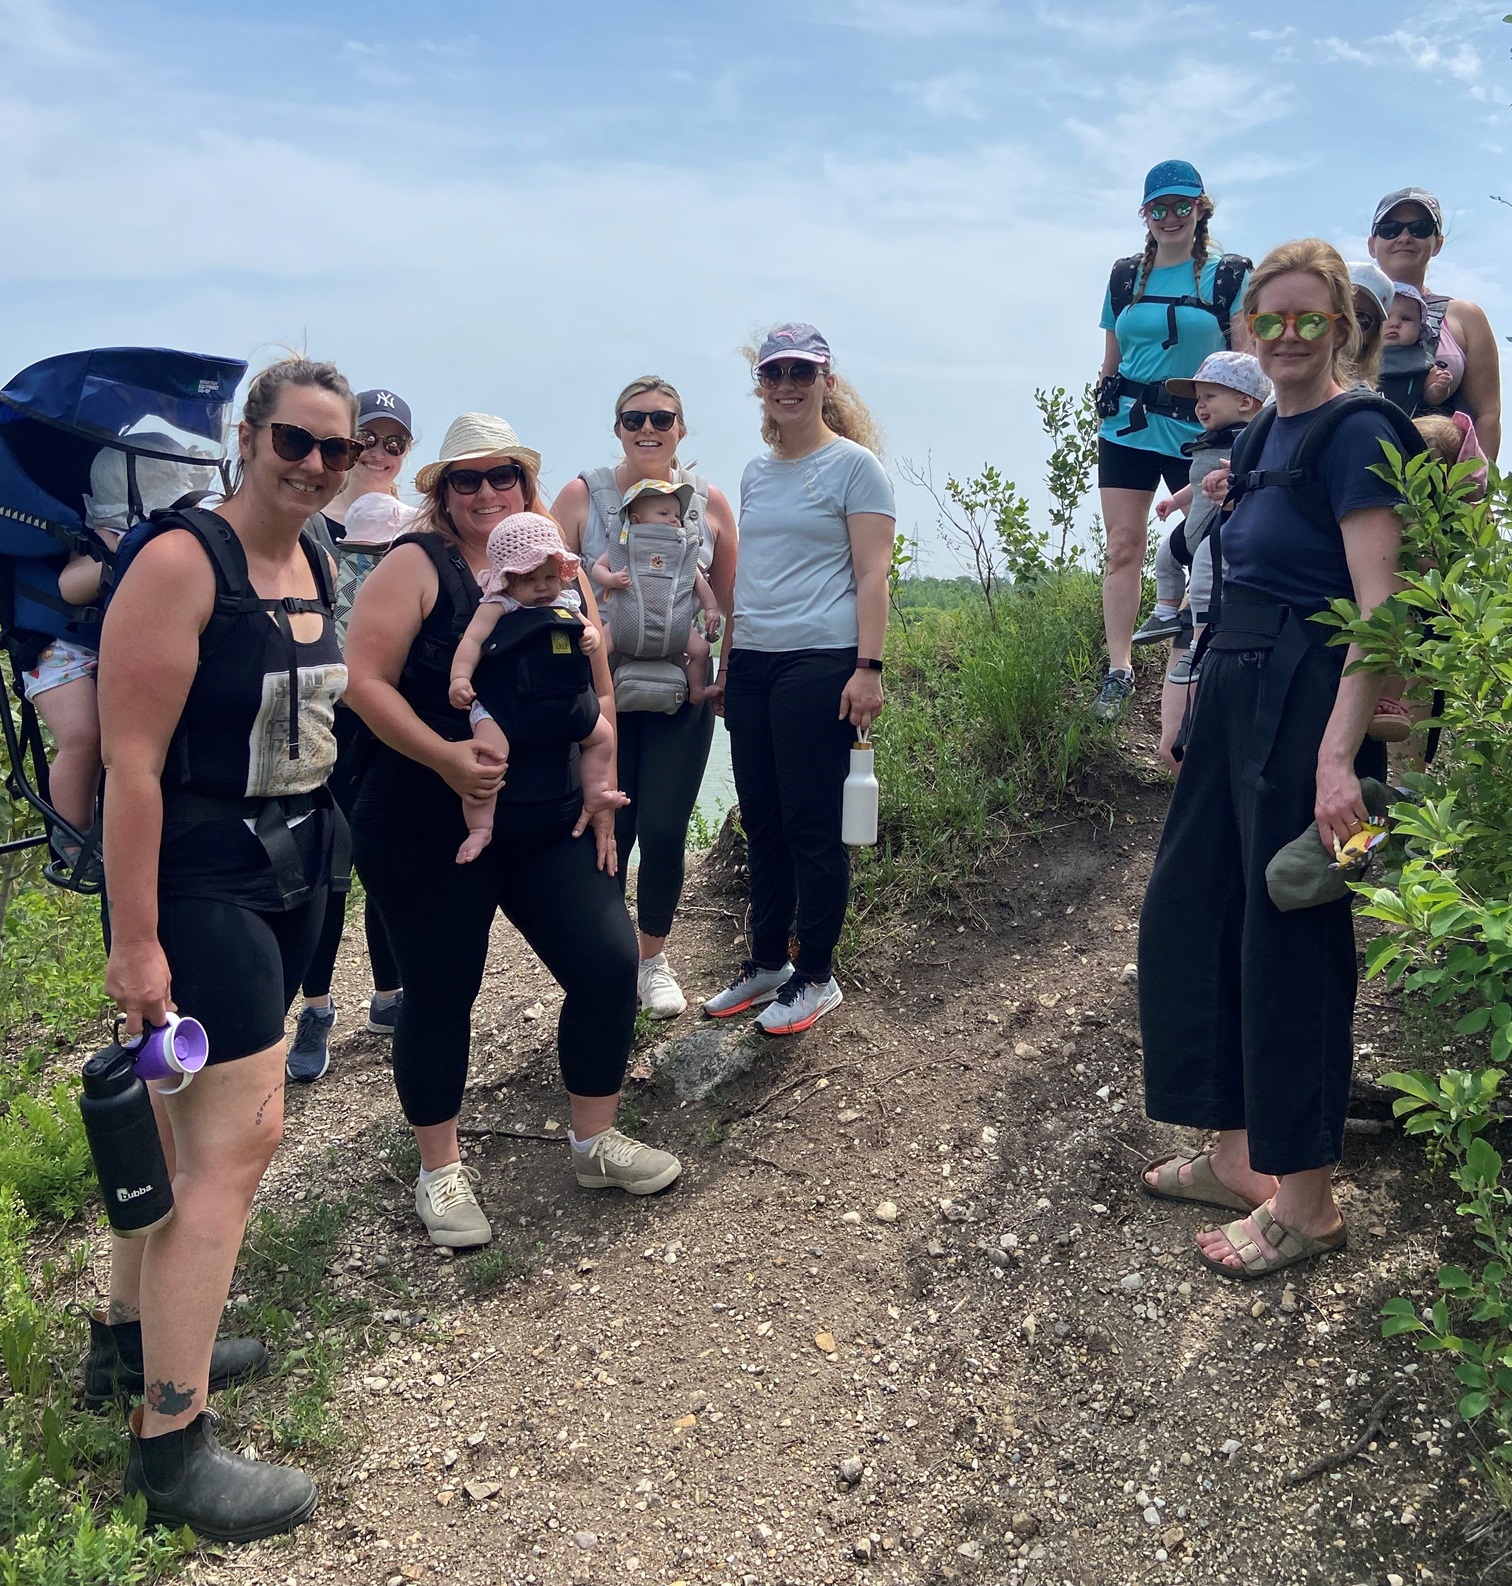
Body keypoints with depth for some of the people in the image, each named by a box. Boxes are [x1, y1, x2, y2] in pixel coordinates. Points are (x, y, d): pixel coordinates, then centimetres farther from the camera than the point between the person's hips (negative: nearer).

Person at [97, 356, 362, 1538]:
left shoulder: (318, 565, 9)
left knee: (190, 1116, 18)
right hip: (198, 883, -8)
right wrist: (136, 942, -20)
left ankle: (140, 1329, 37)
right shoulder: (182, 562, -16)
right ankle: (172, 1449, 4)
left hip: (292, 872, 8)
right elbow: (133, 760, -19)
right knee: (240, 1136, -8)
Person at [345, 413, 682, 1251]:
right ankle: (441, 1170, 26)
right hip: (428, 833, -4)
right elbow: (364, 681, -13)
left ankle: (595, 1141, 21)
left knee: (609, 964, -1)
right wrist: (444, 757, -22)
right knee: (442, 994, 6)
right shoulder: (417, 565, -5)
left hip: (553, 827, 5)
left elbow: (597, 691, 14)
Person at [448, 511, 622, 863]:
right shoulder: (497, 606, -5)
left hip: (566, 704, 7)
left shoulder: (567, 603, 13)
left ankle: (595, 794, 37)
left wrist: (591, 637, -2)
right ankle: (479, 828, -17)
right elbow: (471, 641, -12)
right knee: (487, 752, -27)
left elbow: (586, 630, 24)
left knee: (603, 735, 20)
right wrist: (460, 678, -26)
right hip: (503, 705, -7)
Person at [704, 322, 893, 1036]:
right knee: (761, 822, 12)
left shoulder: (854, 464, -2)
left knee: (810, 827, -2)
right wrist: (726, 663, 18)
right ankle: (766, 963, 25)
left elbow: (872, 576, -8)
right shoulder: (755, 473, 17)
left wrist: (867, 668, -16)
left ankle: (815, 977, 11)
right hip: (752, 664, 7)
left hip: (820, 663, -7)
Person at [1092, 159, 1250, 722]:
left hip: (1198, 433, -2)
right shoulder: (1124, 278, 13)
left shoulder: (1227, 275, 3)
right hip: (1126, 430, 2)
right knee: (1122, 546, -5)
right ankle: (1118, 669, -4)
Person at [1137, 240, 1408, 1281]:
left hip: (1310, 698, -9)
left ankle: (1307, 1202, 14)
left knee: (1290, 938, -3)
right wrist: (1222, 503, 12)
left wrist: (1338, 756, -27)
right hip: (1236, 688, 9)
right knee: (1187, 913, 12)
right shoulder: (1266, 432, 15)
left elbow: (1378, 607, -21)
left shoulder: (1356, 430, -11)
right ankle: (1238, 1157, 26)